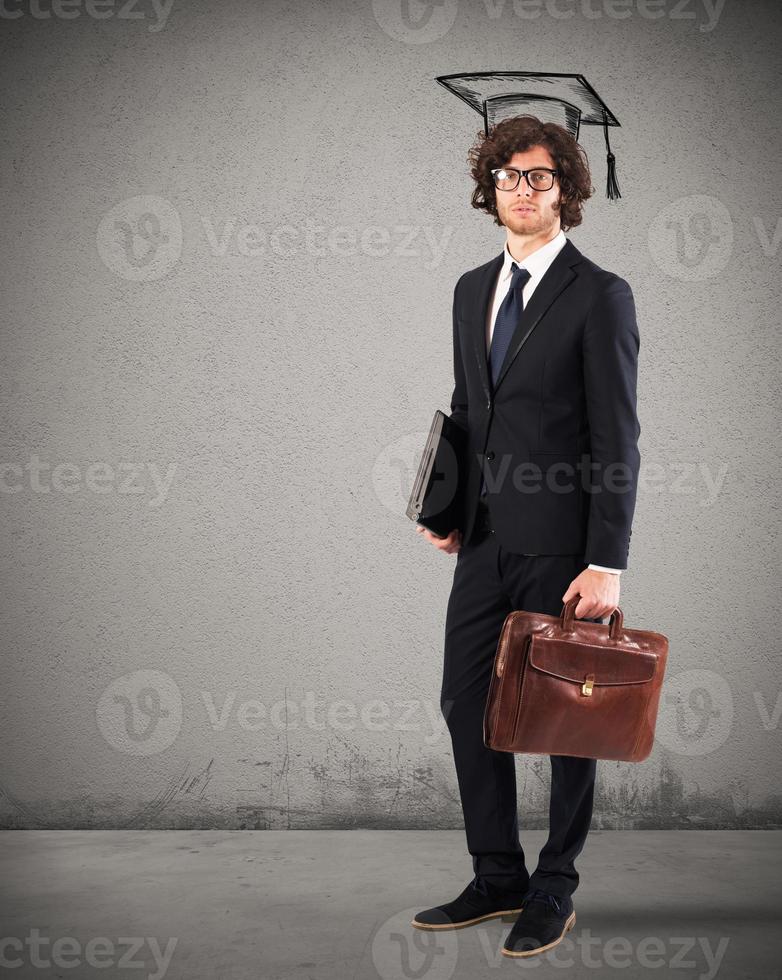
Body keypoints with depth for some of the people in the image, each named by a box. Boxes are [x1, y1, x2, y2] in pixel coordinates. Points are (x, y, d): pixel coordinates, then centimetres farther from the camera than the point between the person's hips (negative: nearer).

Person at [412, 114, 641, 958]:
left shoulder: (600, 296, -7)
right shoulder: (472, 289, 13)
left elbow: (617, 440, -11)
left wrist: (606, 563, -15)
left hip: (561, 544, -6)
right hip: (486, 539, 6)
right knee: (465, 704, 9)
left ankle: (555, 892, 21)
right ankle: (497, 879, 25)